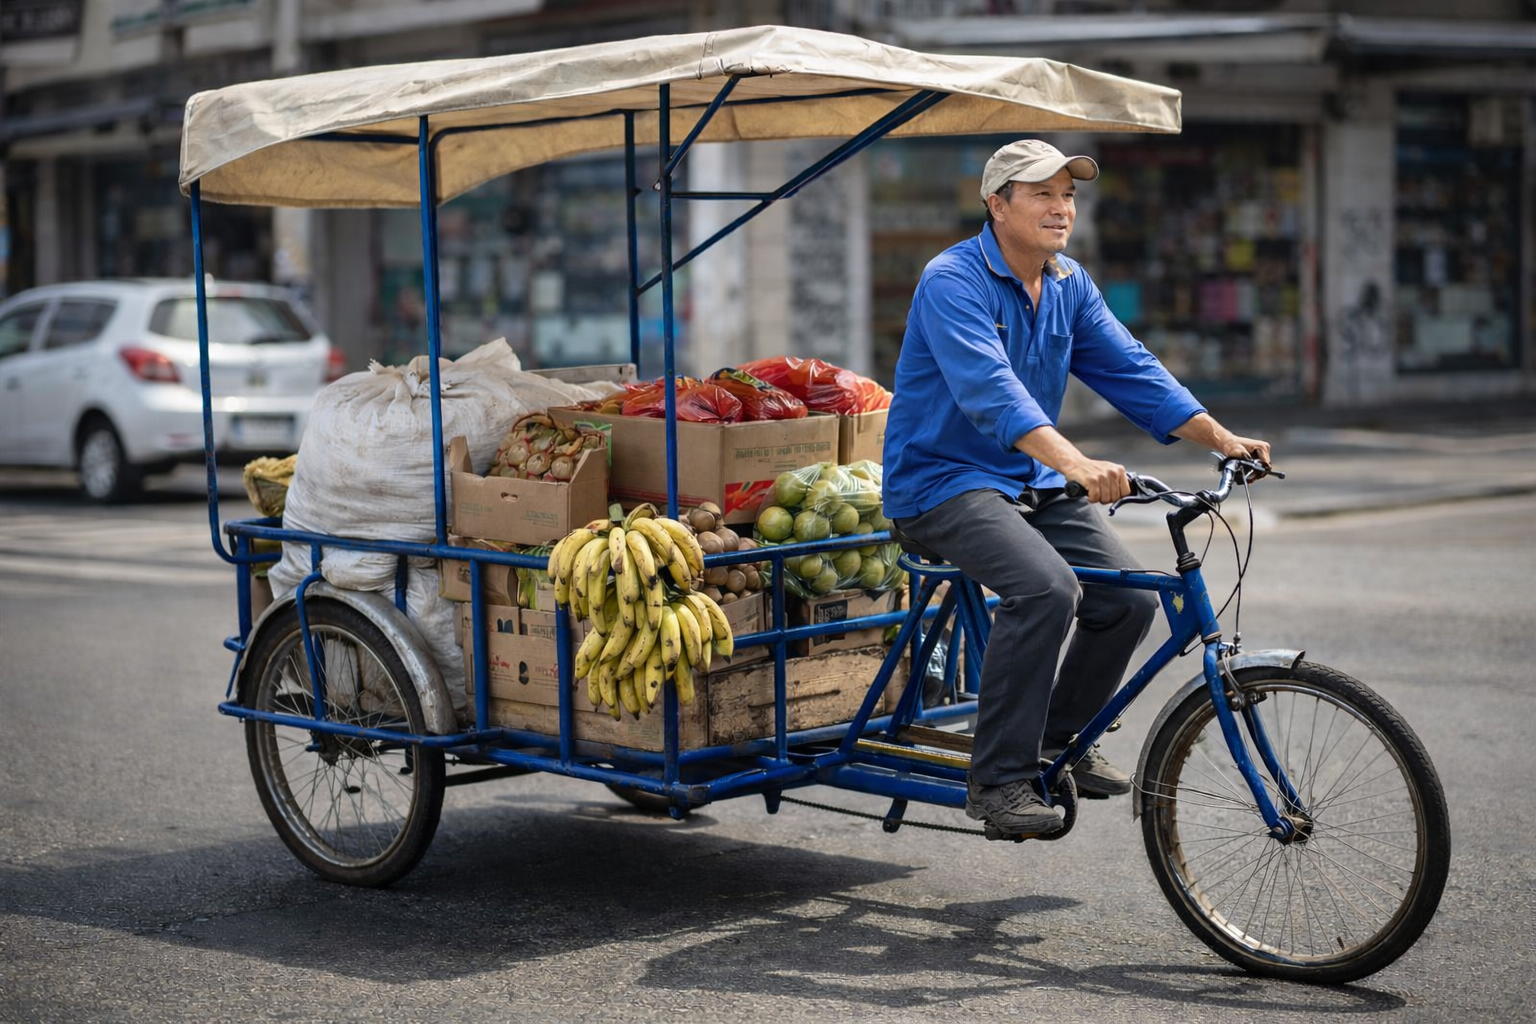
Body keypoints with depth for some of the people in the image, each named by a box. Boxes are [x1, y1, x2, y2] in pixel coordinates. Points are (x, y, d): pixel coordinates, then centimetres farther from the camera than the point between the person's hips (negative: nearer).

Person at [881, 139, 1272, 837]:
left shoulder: (1069, 285, 7)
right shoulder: (952, 281, -18)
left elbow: (1129, 367, 3)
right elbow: (989, 388, -33)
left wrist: (1220, 438, -10)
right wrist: (1073, 463, -47)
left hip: (1029, 483, 8)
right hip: (942, 481, -8)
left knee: (1129, 598, -8)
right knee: (1045, 588, -30)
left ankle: (1060, 738, 16)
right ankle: (998, 779, -19)